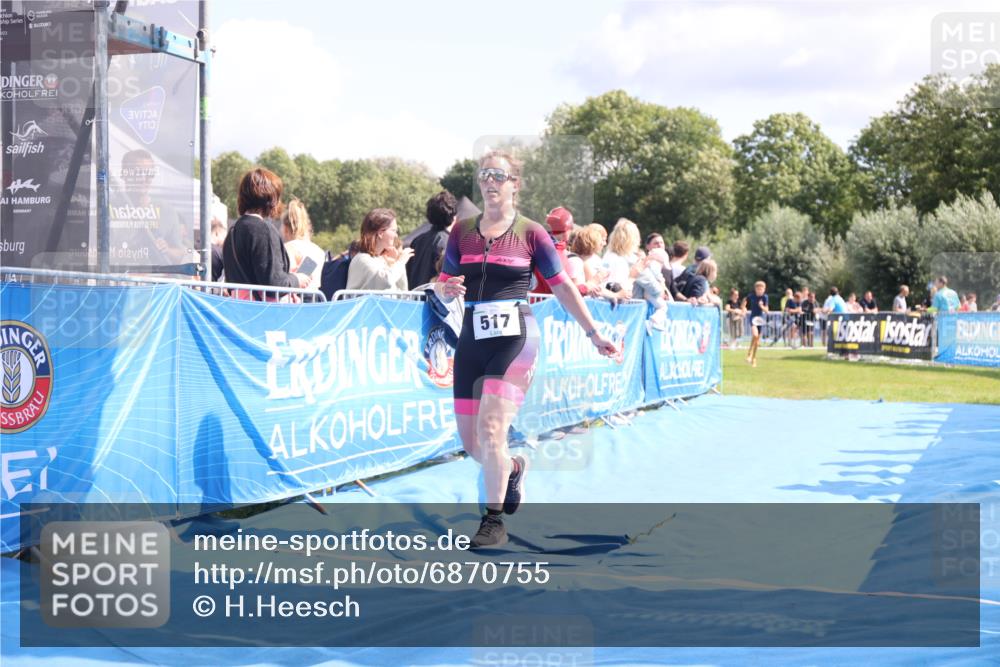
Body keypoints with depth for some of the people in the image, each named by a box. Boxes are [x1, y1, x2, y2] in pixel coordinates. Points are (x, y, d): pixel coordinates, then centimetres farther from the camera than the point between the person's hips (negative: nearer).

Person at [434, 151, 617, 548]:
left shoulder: (530, 233, 0)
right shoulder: (462, 231, 9)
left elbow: (563, 286, 5)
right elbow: (441, 285, 13)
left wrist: (594, 334, 5)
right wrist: (446, 290, -12)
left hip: (514, 337, -4)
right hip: (472, 339, 4)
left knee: (490, 428, -18)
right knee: (470, 442, 8)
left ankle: (494, 521, -2)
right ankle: (514, 468, 42)